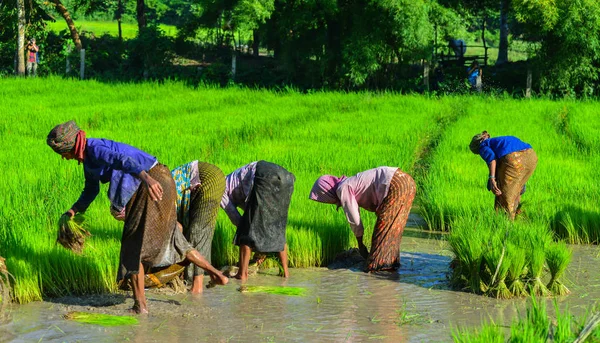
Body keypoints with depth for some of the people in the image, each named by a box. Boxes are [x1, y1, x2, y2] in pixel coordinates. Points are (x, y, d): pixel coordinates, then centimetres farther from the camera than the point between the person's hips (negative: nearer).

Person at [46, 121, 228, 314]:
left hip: (153, 182, -10)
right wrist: (73, 211, 17)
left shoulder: (94, 149, -18)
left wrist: (146, 178, -53)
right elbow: (91, 190, 28)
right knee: (169, 239, 21)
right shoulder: (87, 156, 14)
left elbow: (124, 160, -37)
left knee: (134, 245, -5)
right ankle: (215, 274, 30)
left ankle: (140, 305, -2)